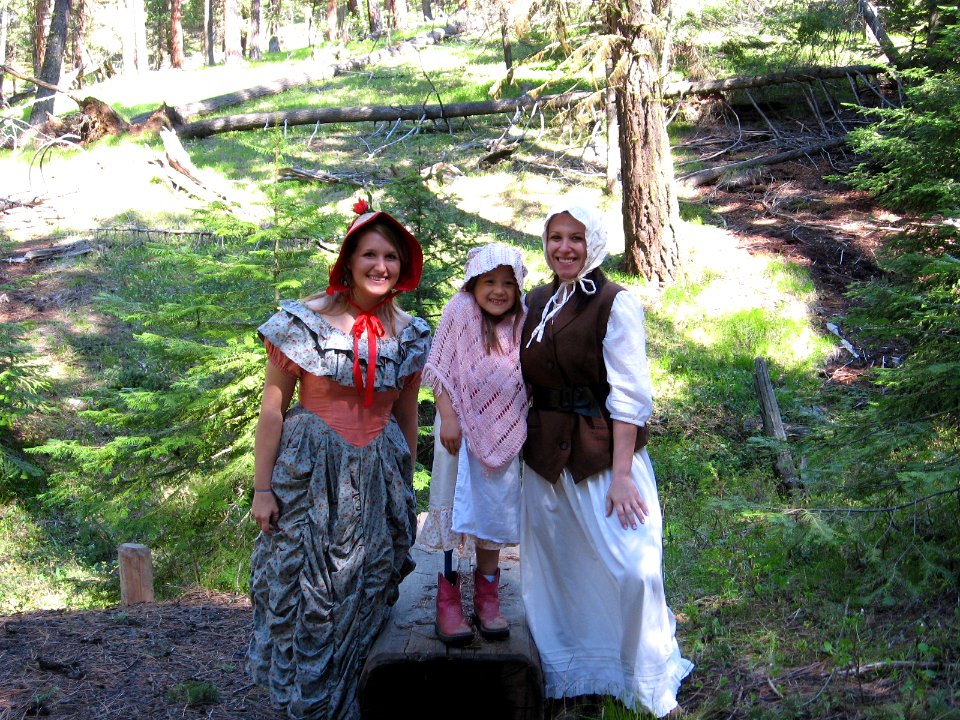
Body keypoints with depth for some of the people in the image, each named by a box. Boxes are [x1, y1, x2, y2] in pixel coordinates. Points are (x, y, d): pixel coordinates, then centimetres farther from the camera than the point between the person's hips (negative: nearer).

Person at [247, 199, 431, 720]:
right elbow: (272, 408, -7)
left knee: (361, 599, 12)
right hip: (309, 478, -3)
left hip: (377, 481, 3)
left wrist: (405, 489, 15)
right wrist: (262, 488, -8)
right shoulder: (306, 321, -10)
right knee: (303, 595, 6)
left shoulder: (409, 335, 2)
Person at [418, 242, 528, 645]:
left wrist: (525, 429, 8)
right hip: (460, 429, -3)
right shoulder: (460, 313, -9)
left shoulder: (522, 323, 1)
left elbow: (529, 381, 10)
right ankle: (448, 595, 7)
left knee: (495, 512, 9)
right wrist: (447, 417, -15)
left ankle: (487, 594, 21)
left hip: (503, 434, 4)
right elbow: (440, 371, -8)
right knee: (455, 509, 0)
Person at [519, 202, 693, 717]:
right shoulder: (536, 302, 9)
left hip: (602, 454, -6)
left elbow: (629, 396, -14)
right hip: (544, 457, 6)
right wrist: (524, 441, 11)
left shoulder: (615, 305, -10)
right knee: (557, 570, 13)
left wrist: (621, 473, -19)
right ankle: (565, 676, 31)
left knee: (629, 568, -8)